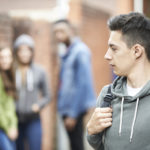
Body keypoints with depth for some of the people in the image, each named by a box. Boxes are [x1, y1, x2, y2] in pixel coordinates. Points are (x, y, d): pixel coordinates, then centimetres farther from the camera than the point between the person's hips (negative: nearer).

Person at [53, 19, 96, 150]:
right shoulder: (65, 52, 13)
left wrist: (73, 114, -18)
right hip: (67, 108, 9)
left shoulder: (80, 51, -14)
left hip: (75, 108, -9)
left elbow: (83, 84, -18)